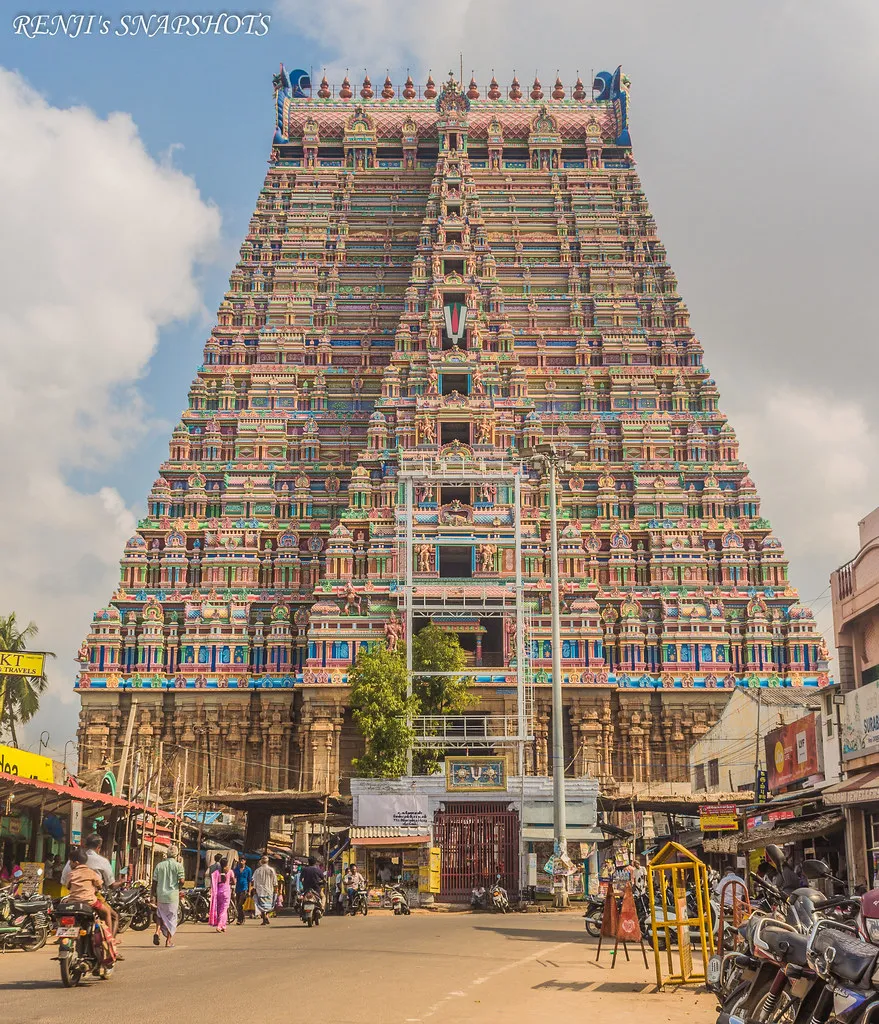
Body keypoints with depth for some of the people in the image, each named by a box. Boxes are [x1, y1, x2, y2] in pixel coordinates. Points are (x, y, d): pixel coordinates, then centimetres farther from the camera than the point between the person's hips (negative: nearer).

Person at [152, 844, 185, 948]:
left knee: (160, 915, 21)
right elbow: (181, 881, -13)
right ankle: (169, 940, 11)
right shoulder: (178, 865, -6)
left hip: (161, 895, 3)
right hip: (172, 896, -3)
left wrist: (154, 894, 13)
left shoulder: (159, 865, 3)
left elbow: (154, 881, 4)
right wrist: (178, 889, 7)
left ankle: (157, 931, -1)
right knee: (171, 917, 7)